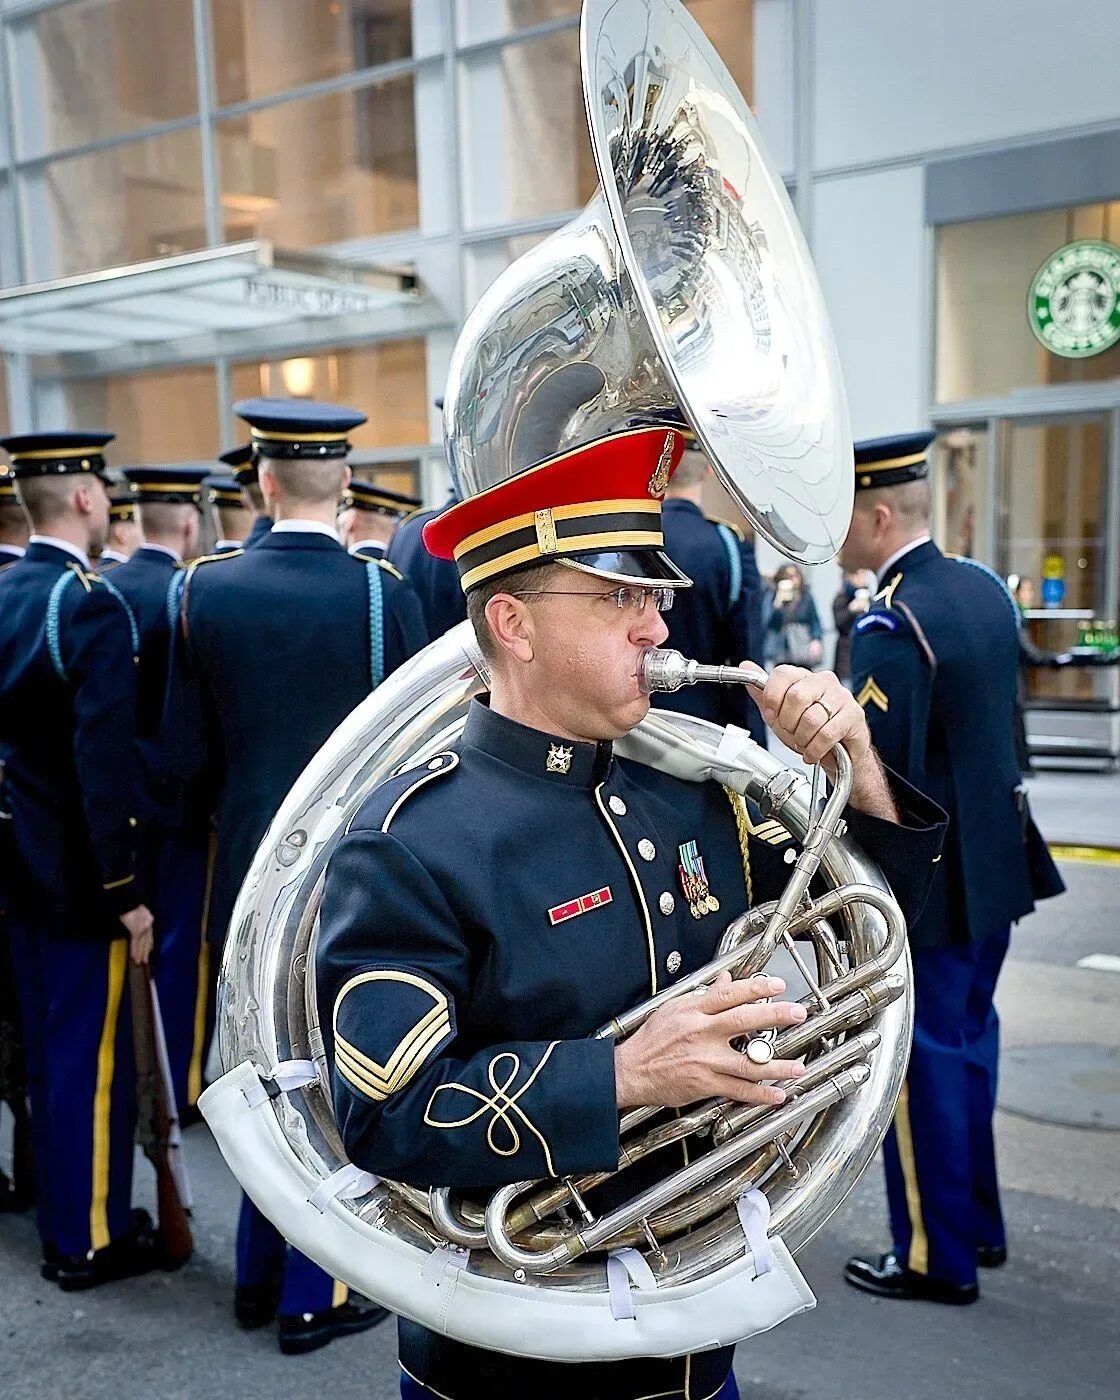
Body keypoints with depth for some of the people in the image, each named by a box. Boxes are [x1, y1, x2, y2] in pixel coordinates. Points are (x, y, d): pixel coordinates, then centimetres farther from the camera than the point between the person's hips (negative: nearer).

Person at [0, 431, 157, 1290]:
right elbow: (104, 763, -23)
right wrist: (126, 889, -18)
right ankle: (92, 1239, 19)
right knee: (93, 1055, 5)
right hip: (81, 873, -8)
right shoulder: (91, 605, -19)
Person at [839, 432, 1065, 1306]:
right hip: (993, 865, 9)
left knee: (922, 1061, 4)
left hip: (924, 881, -9)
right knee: (968, 1041, 20)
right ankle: (978, 1223, 35)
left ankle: (937, 1257, 18)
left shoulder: (892, 626, -22)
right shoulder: (985, 589, 4)